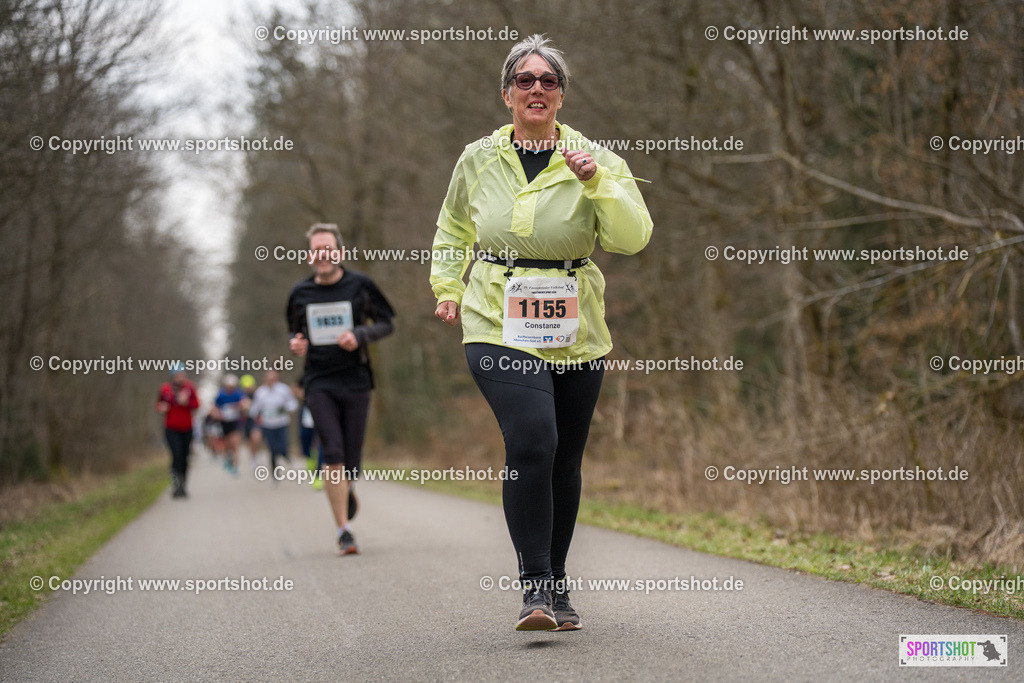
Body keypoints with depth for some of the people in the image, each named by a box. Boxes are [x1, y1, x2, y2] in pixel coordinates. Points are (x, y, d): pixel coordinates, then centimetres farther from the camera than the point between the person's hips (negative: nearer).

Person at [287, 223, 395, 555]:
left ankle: (346, 490, 40)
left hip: (355, 380, 0)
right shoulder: (300, 293, 6)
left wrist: (359, 336, -13)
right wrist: (296, 344, -4)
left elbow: (386, 322, 6)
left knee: (351, 460, 1)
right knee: (332, 453, -15)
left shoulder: (359, 285, 0)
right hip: (318, 382, 0)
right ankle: (343, 530, -10)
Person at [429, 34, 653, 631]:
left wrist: (597, 181, -19)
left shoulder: (594, 159, 3)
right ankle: (536, 586, -15)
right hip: (500, 327, -1)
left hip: (575, 333, 2)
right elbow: (453, 230, 26)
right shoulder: (478, 160, 7)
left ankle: (557, 587, 25)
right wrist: (447, 286, 17)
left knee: (565, 462, 8)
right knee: (532, 442, -22)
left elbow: (632, 237, -9)